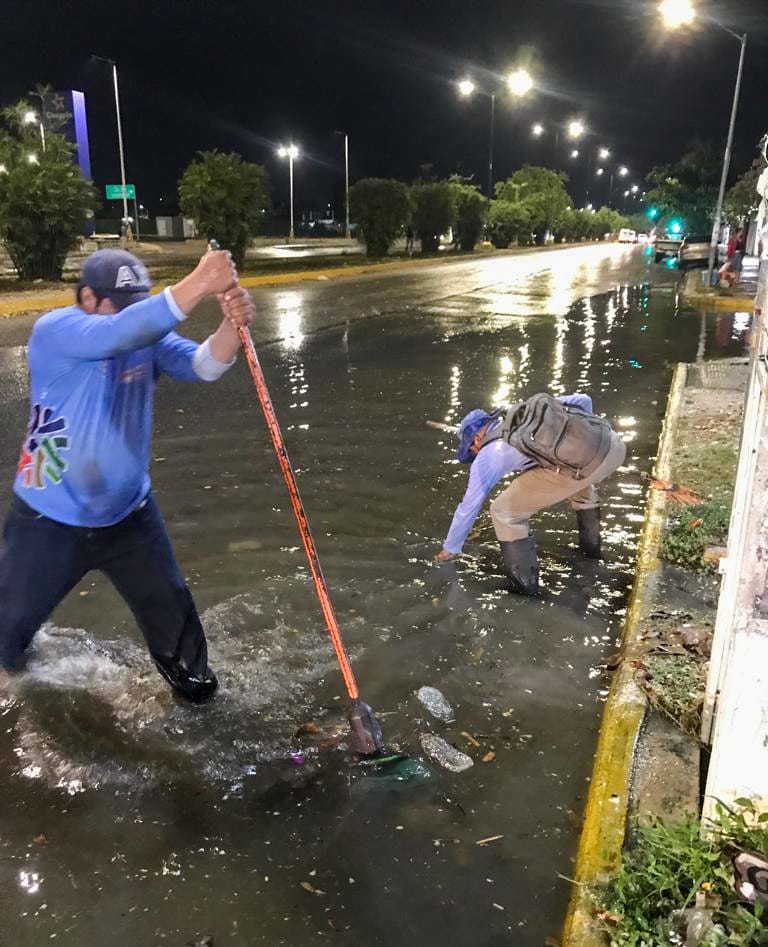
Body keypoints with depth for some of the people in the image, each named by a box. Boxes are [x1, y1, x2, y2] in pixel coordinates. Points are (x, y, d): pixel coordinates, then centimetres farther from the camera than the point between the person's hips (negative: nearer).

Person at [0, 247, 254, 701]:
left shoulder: (148, 337, -5)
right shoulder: (53, 330, -20)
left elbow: (203, 365, -21)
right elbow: (119, 333, -40)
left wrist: (232, 325, -42)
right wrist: (195, 286, -50)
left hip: (129, 514, 4)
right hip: (50, 520, -3)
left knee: (171, 608, 15)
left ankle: (190, 675, 41)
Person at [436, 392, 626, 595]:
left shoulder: (488, 454, 20)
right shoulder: (531, 410, 36)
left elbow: (469, 506, 27)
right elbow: (583, 400, 35)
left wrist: (450, 548, 40)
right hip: (613, 444, 7)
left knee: (504, 511, 13)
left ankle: (523, 581, 17)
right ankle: (591, 544, 52)